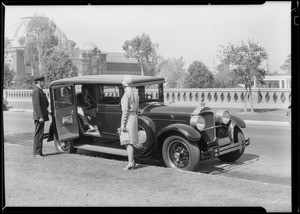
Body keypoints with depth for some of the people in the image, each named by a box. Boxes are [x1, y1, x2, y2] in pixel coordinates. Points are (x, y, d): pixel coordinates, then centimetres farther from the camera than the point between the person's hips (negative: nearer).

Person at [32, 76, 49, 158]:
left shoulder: (39, 90, 16)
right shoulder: (36, 91, -16)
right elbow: (36, 105, -21)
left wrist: (46, 111, 22)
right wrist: (40, 116, -23)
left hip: (41, 115, 11)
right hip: (39, 116, -11)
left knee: (39, 134, 14)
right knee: (39, 134, -6)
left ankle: (38, 152, 21)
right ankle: (37, 152, -1)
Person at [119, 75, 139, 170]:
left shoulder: (126, 94, -15)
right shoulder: (135, 93, 11)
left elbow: (125, 111, -18)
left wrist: (122, 125, -16)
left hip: (128, 117, -8)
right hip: (134, 116, 9)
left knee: (128, 141, -5)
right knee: (129, 141, 16)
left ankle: (130, 163, -4)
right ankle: (132, 161, 20)